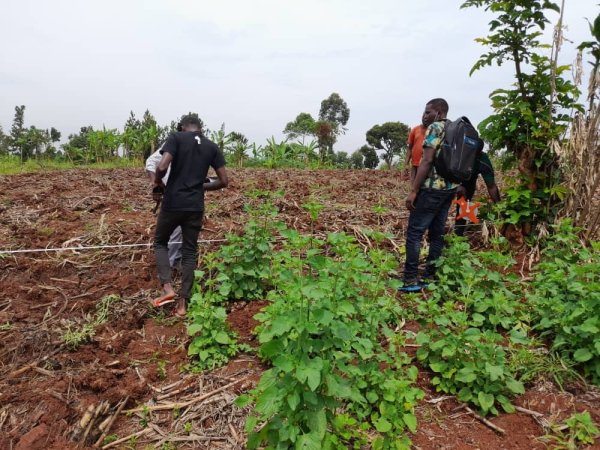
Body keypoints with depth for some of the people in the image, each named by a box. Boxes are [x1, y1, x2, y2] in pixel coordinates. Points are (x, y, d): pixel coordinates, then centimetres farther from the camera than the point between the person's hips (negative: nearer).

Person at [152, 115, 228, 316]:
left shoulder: (176, 138, -3)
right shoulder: (212, 147, 7)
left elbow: (162, 167, -17)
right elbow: (224, 181, 5)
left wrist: (158, 184, 3)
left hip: (173, 203, -2)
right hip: (195, 207, 3)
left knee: (160, 242, 19)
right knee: (190, 251, 11)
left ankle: (167, 287, 3)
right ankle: (183, 302, 11)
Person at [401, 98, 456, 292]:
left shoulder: (435, 128, -10)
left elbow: (427, 161, -18)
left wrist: (413, 190, -18)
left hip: (432, 188, -9)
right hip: (450, 188, 9)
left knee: (414, 232, -5)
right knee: (437, 232, 11)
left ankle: (411, 280, -5)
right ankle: (430, 276, 15)